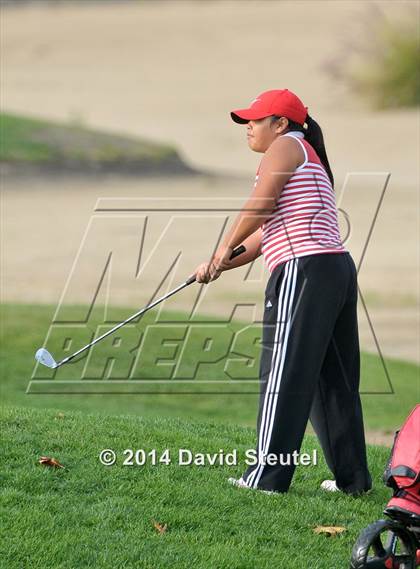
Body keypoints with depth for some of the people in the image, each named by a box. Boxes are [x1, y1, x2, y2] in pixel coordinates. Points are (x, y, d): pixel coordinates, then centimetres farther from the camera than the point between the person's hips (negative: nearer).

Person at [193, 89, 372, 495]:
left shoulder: (285, 147, 0)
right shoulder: (309, 159, 28)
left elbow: (258, 208, -10)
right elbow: (268, 230, 24)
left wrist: (224, 248, 3)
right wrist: (222, 265, 17)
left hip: (304, 270, -10)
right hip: (339, 268, 10)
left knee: (283, 376, -7)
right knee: (334, 380, 12)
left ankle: (267, 475, -6)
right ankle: (352, 476, 14)